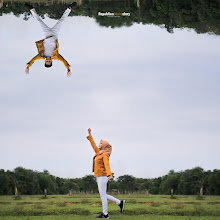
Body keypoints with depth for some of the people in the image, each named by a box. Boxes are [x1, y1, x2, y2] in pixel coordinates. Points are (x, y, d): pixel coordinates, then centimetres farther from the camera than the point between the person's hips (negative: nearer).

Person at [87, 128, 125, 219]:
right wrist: (90, 135, 30)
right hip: (99, 177, 9)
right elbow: (93, 145, 27)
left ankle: (105, 214, 0)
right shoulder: (99, 153, 14)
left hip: (102, 177, -9)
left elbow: (107, 165, -27)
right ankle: (120, 202, 17)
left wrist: (110, 175, -41)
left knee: (103, 195, -5)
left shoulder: (105, 155, -12)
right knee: (103, 195, 12)